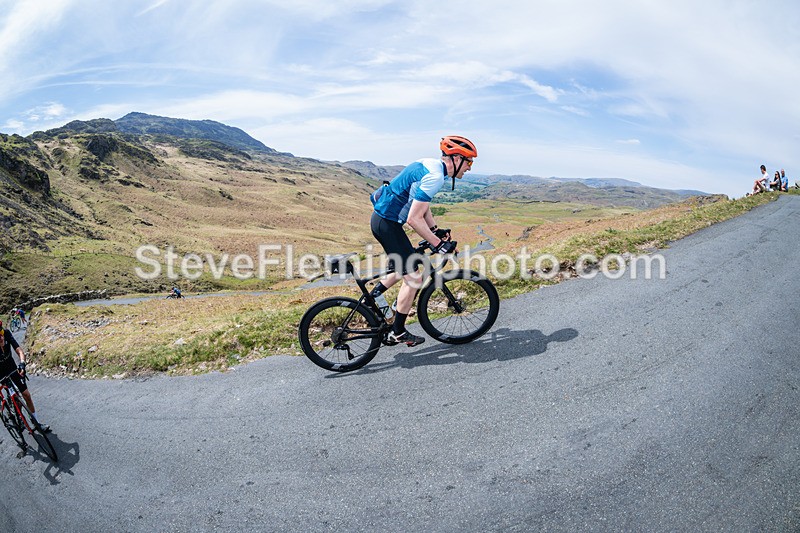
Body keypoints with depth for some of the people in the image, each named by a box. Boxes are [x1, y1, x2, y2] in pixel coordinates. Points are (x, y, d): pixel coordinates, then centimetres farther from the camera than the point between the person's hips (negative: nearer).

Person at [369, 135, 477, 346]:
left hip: (382, 217, 10)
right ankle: (397, 333, 7)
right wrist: (438, 244, -18)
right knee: (413, 278, -3)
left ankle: (374, 295, 28)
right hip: (387, 223, -10)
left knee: (407, 265, 25)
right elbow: (414, 219, -25)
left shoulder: (430, 164, 9)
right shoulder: (434, 177, -22)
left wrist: (436, 230, 13)